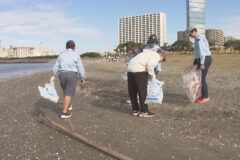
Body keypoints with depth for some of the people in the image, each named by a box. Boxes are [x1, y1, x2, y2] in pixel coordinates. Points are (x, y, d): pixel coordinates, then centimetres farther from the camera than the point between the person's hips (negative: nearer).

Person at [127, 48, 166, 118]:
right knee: (142, 92, 0)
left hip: (130, 69, 9)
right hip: (139, 70, -9)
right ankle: (144, 111, 6)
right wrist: (153, 78, -4)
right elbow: (150, 65, -15)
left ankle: (135, 110, 23)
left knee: (132, 92, 13)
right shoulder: (156, 55, 2)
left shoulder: (149, 54, 30)